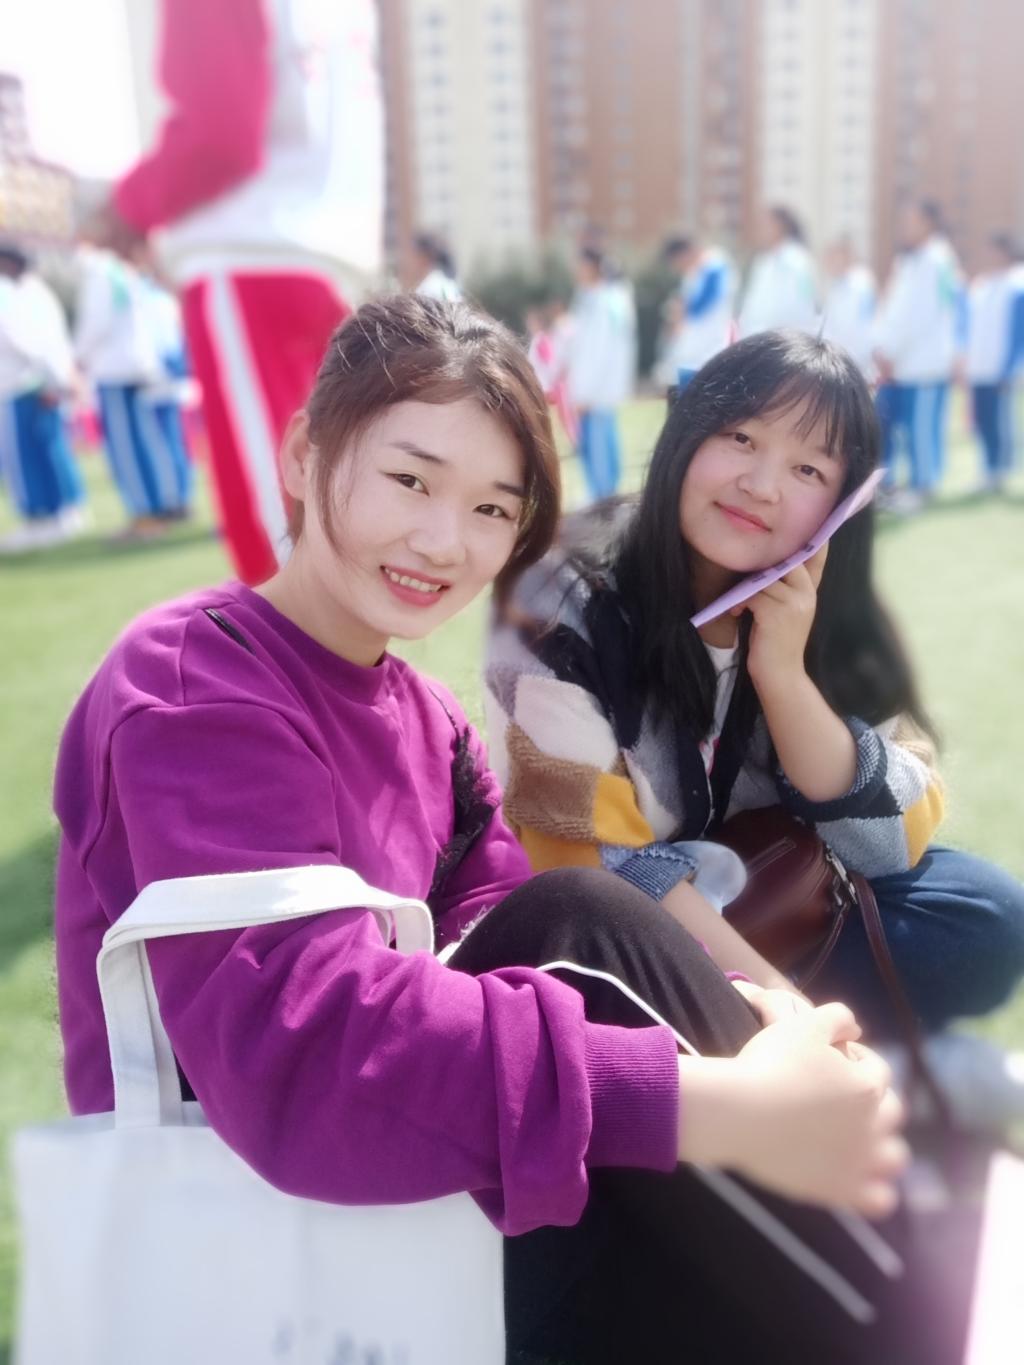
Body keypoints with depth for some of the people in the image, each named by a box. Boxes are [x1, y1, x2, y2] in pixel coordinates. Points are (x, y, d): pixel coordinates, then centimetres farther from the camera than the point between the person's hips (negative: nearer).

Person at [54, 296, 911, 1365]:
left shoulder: (420, 715, 9)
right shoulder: (195, 686, -17)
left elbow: (500, 936, -5)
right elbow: (298, 1043, -32)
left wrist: (735, 1017, -22)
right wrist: (719, 1102, -35)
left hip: (412, 1194, 7)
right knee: (578, 925, -26)